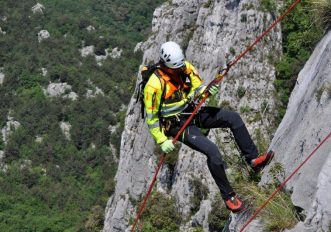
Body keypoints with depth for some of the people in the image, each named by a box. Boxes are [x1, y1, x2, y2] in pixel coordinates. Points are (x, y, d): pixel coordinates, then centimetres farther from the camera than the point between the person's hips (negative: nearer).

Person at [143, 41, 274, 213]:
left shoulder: (185, 67, -6)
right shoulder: (154, 85, -23)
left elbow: (198, 88, 6)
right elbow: (151, 118, -16)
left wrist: (208, 90, -18)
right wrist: (162, 141, -20)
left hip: (192, 112, 7)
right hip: (177, 124, -7)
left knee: (234, 118, -8)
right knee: (212, 151, -23)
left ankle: (253, 159, 1)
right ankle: (228, 196, -9)